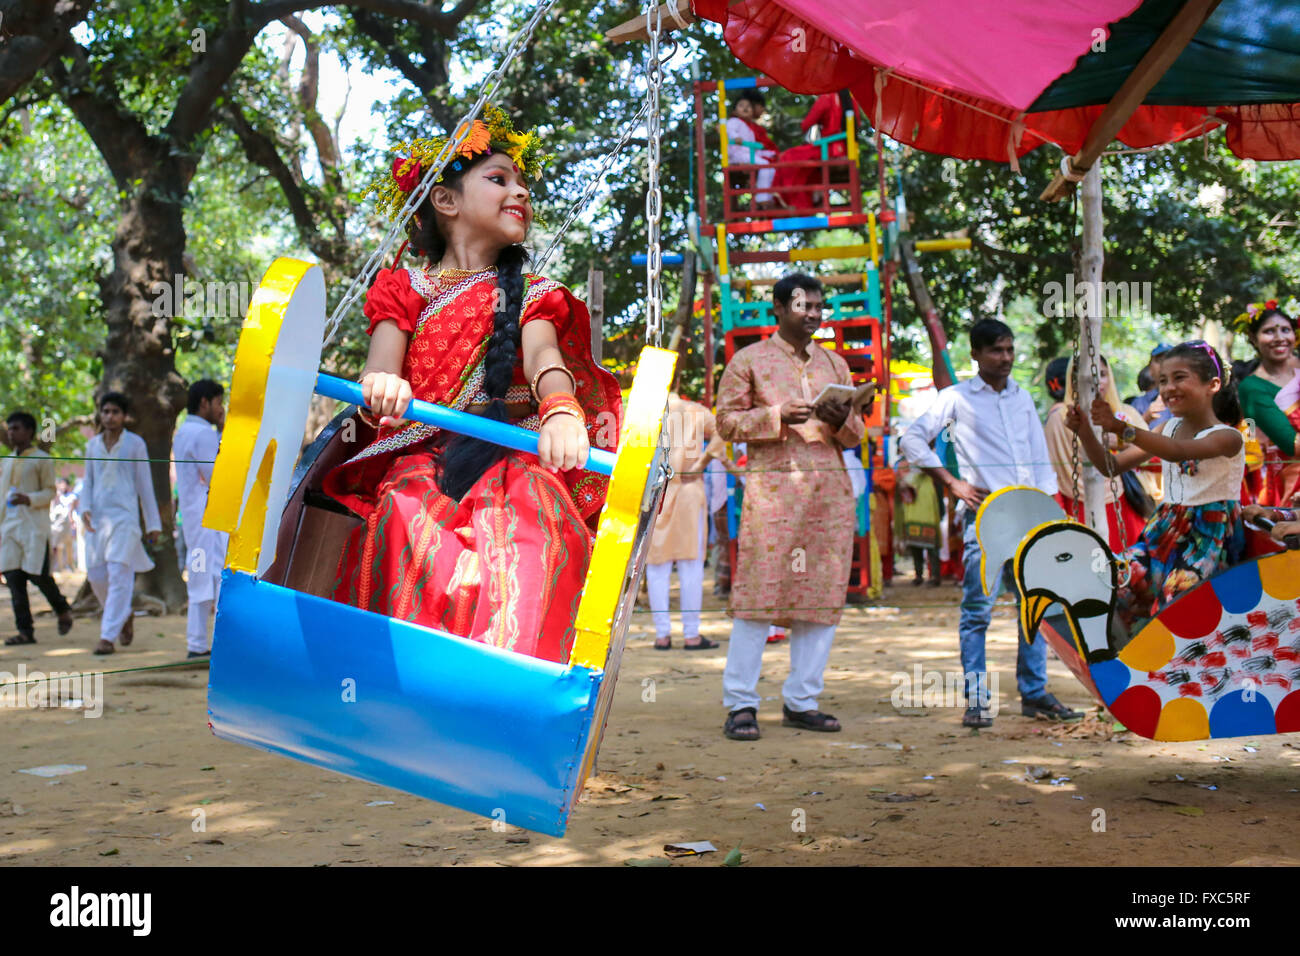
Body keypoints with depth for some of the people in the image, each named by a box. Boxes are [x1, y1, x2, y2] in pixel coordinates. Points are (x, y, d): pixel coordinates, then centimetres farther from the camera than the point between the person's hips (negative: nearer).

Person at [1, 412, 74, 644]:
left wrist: (28, 499, -21)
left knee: (37, 574, -8)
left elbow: (50, 492, -3)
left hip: (35, 526, -6)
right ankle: (25, 630, 0)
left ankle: (63, 611, 18)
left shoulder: (42, 459, 0)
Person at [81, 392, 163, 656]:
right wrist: (85, 509, -2)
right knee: (96, 575, 4)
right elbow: (88, 482, 17)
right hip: (97, 518, 4)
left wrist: (153, 524, 3)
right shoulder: (93, 445, 12)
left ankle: (108, 637, -11)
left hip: (125, 517, -4)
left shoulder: (135, 443, 2)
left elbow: (145, 485, 4)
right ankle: (124, 616, 29)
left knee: (119, 575, -11)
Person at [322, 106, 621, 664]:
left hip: (511, 455, 0)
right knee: (409, 518, -34)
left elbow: (543, 354, -1)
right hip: (422, 452, 0)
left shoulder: (530, 295, 21)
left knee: (534, 514, -34)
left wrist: (559, 408, -26)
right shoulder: (407, 289, 20)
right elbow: (384, 359, 2)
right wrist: (381, 384, -26)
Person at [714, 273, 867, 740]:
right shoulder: (749, 360, 6)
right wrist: (779, 416, -14)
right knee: (758, 594, -9)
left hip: (831, 491, 5)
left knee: (823, 595, 3)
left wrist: (840, 420, -3)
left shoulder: (835, 364, 20)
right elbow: (727, 421, 0)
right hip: (773, 486, -5)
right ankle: (740, 704, -3)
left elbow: (857, 433, 20)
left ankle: (801, 701, 11)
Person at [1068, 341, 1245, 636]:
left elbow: (1178, 452, -31)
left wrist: (1121, 428, -42)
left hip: (1210, 537, -6)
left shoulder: (1227, 437, -10)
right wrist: (1083, 431, -9)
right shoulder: (1168, 429, 13)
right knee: (1118, 586, -11)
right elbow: (1113, 465, 9)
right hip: (1166, 531, 6)